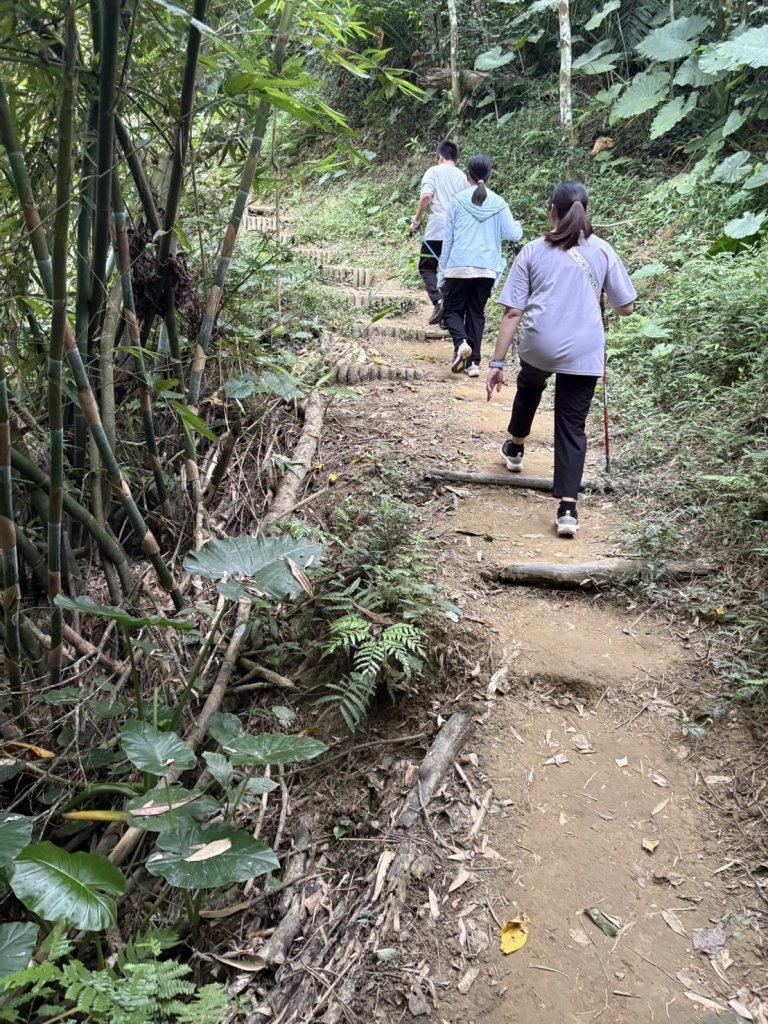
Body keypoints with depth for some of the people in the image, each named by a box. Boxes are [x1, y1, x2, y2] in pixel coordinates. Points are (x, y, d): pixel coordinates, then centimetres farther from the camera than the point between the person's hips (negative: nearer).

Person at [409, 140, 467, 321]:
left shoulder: (434, 171, 5)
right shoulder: (462, 176, 16)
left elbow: (427, 196, -11)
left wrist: (416, 221, -3)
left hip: (437, 228, -4)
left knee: (427, 267, 4)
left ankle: (438, 301, -19)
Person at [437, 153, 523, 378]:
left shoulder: (458, 200, 0)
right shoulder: (498, 203, 3)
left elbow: (448, 239, 3)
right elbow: (513, 234, 1)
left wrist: (442, 273, 8)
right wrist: (519, 226, 27)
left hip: (459, 267, -2)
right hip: (487, 269, 2)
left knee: (452, 310, 10)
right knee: (476, 313, 13)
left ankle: (461, 342, -19)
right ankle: (473, 361, 8)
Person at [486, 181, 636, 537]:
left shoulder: (533, 251, 5)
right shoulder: (602, 251, 6)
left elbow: (513, 312, 0)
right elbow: (625, 308, 10)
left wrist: (497, 363, 1)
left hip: (538, 345, 1)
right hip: (583, 351, 0)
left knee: (529, 386, 33)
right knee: (572, 426, 5)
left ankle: (515, 447, 54)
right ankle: (567, 507, -5)